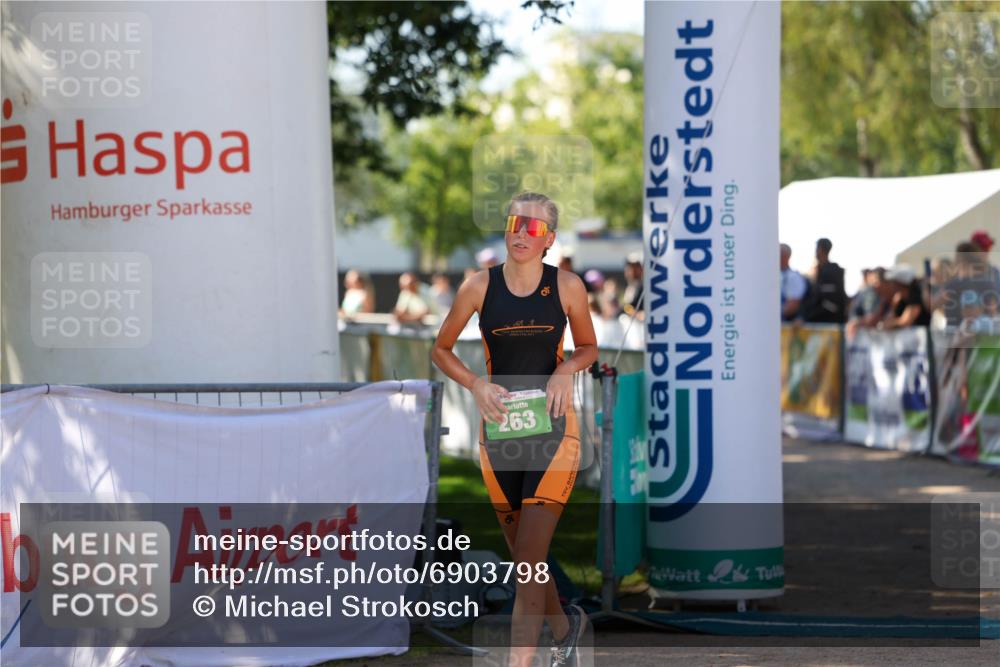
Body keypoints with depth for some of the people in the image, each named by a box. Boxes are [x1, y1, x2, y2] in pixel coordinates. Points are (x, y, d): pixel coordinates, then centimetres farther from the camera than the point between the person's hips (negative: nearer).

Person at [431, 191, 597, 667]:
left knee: (529, 560, -13)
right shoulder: (480, 287, -3)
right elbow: (441, 350, 8)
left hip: (553, 427, -2)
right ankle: (565, 626, 41)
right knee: (524, 559, 13)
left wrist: (566, 369, -10)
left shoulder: (567, 286, -4)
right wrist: (476, 385, -9)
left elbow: (589, 347, 12)